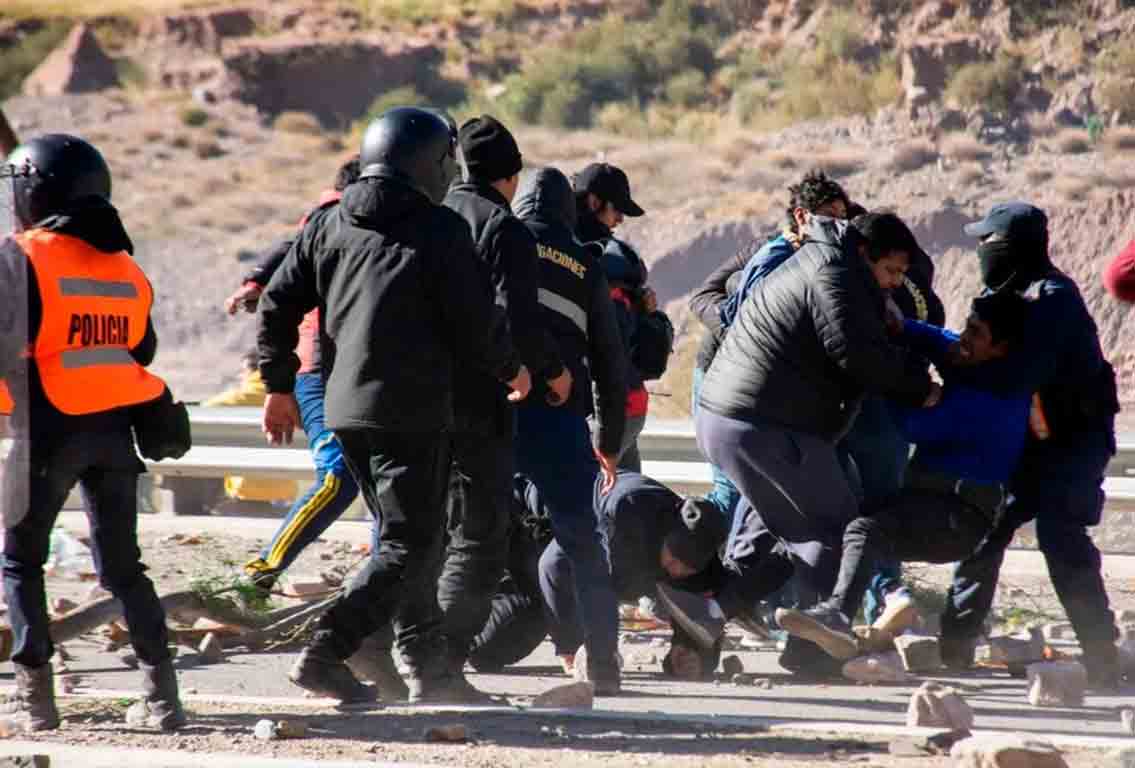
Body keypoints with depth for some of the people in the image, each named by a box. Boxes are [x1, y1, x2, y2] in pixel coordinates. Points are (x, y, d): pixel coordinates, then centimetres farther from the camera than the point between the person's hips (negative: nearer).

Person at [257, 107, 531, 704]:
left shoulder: (328, 224, 9)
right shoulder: (440, 231, -8)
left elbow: (277, 307, 9)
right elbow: (475, 324, -7)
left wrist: (279, 386, 18)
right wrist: (511, 369, 12)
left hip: (345, 408, 7)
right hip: (412, 410, -7)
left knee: (404, 534, 17)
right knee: (411, 544, -4)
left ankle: (428, 667, 17)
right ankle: (324, 654, -17)